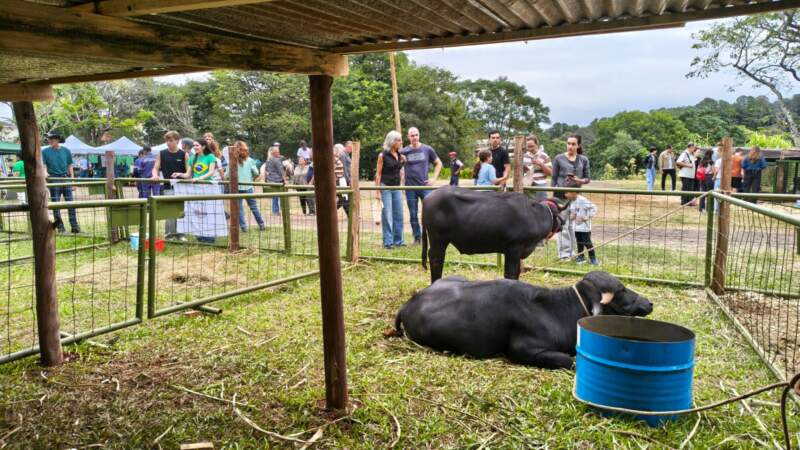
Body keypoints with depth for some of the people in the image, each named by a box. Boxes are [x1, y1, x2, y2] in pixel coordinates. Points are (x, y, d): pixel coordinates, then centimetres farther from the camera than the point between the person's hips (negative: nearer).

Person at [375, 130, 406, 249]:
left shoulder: (400, 155, 8)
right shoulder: (383, 156, -8)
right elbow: (378, 174, -8)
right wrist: (378, 191, -12)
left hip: (397, 188, 6)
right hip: (385, 187, -6)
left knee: (398, 214, 6)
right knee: (387, 215, -4)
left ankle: (398, 240, 15)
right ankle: (388, 242, 1)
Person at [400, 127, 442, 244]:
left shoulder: (427, 149, 3)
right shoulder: (404, 152, 1)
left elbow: (438, 163, 12)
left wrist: (434, 179, 3)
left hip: (425, 186, 0)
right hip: (410, 187, 1)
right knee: (413, 215, 6)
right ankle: (417, 237, 17)